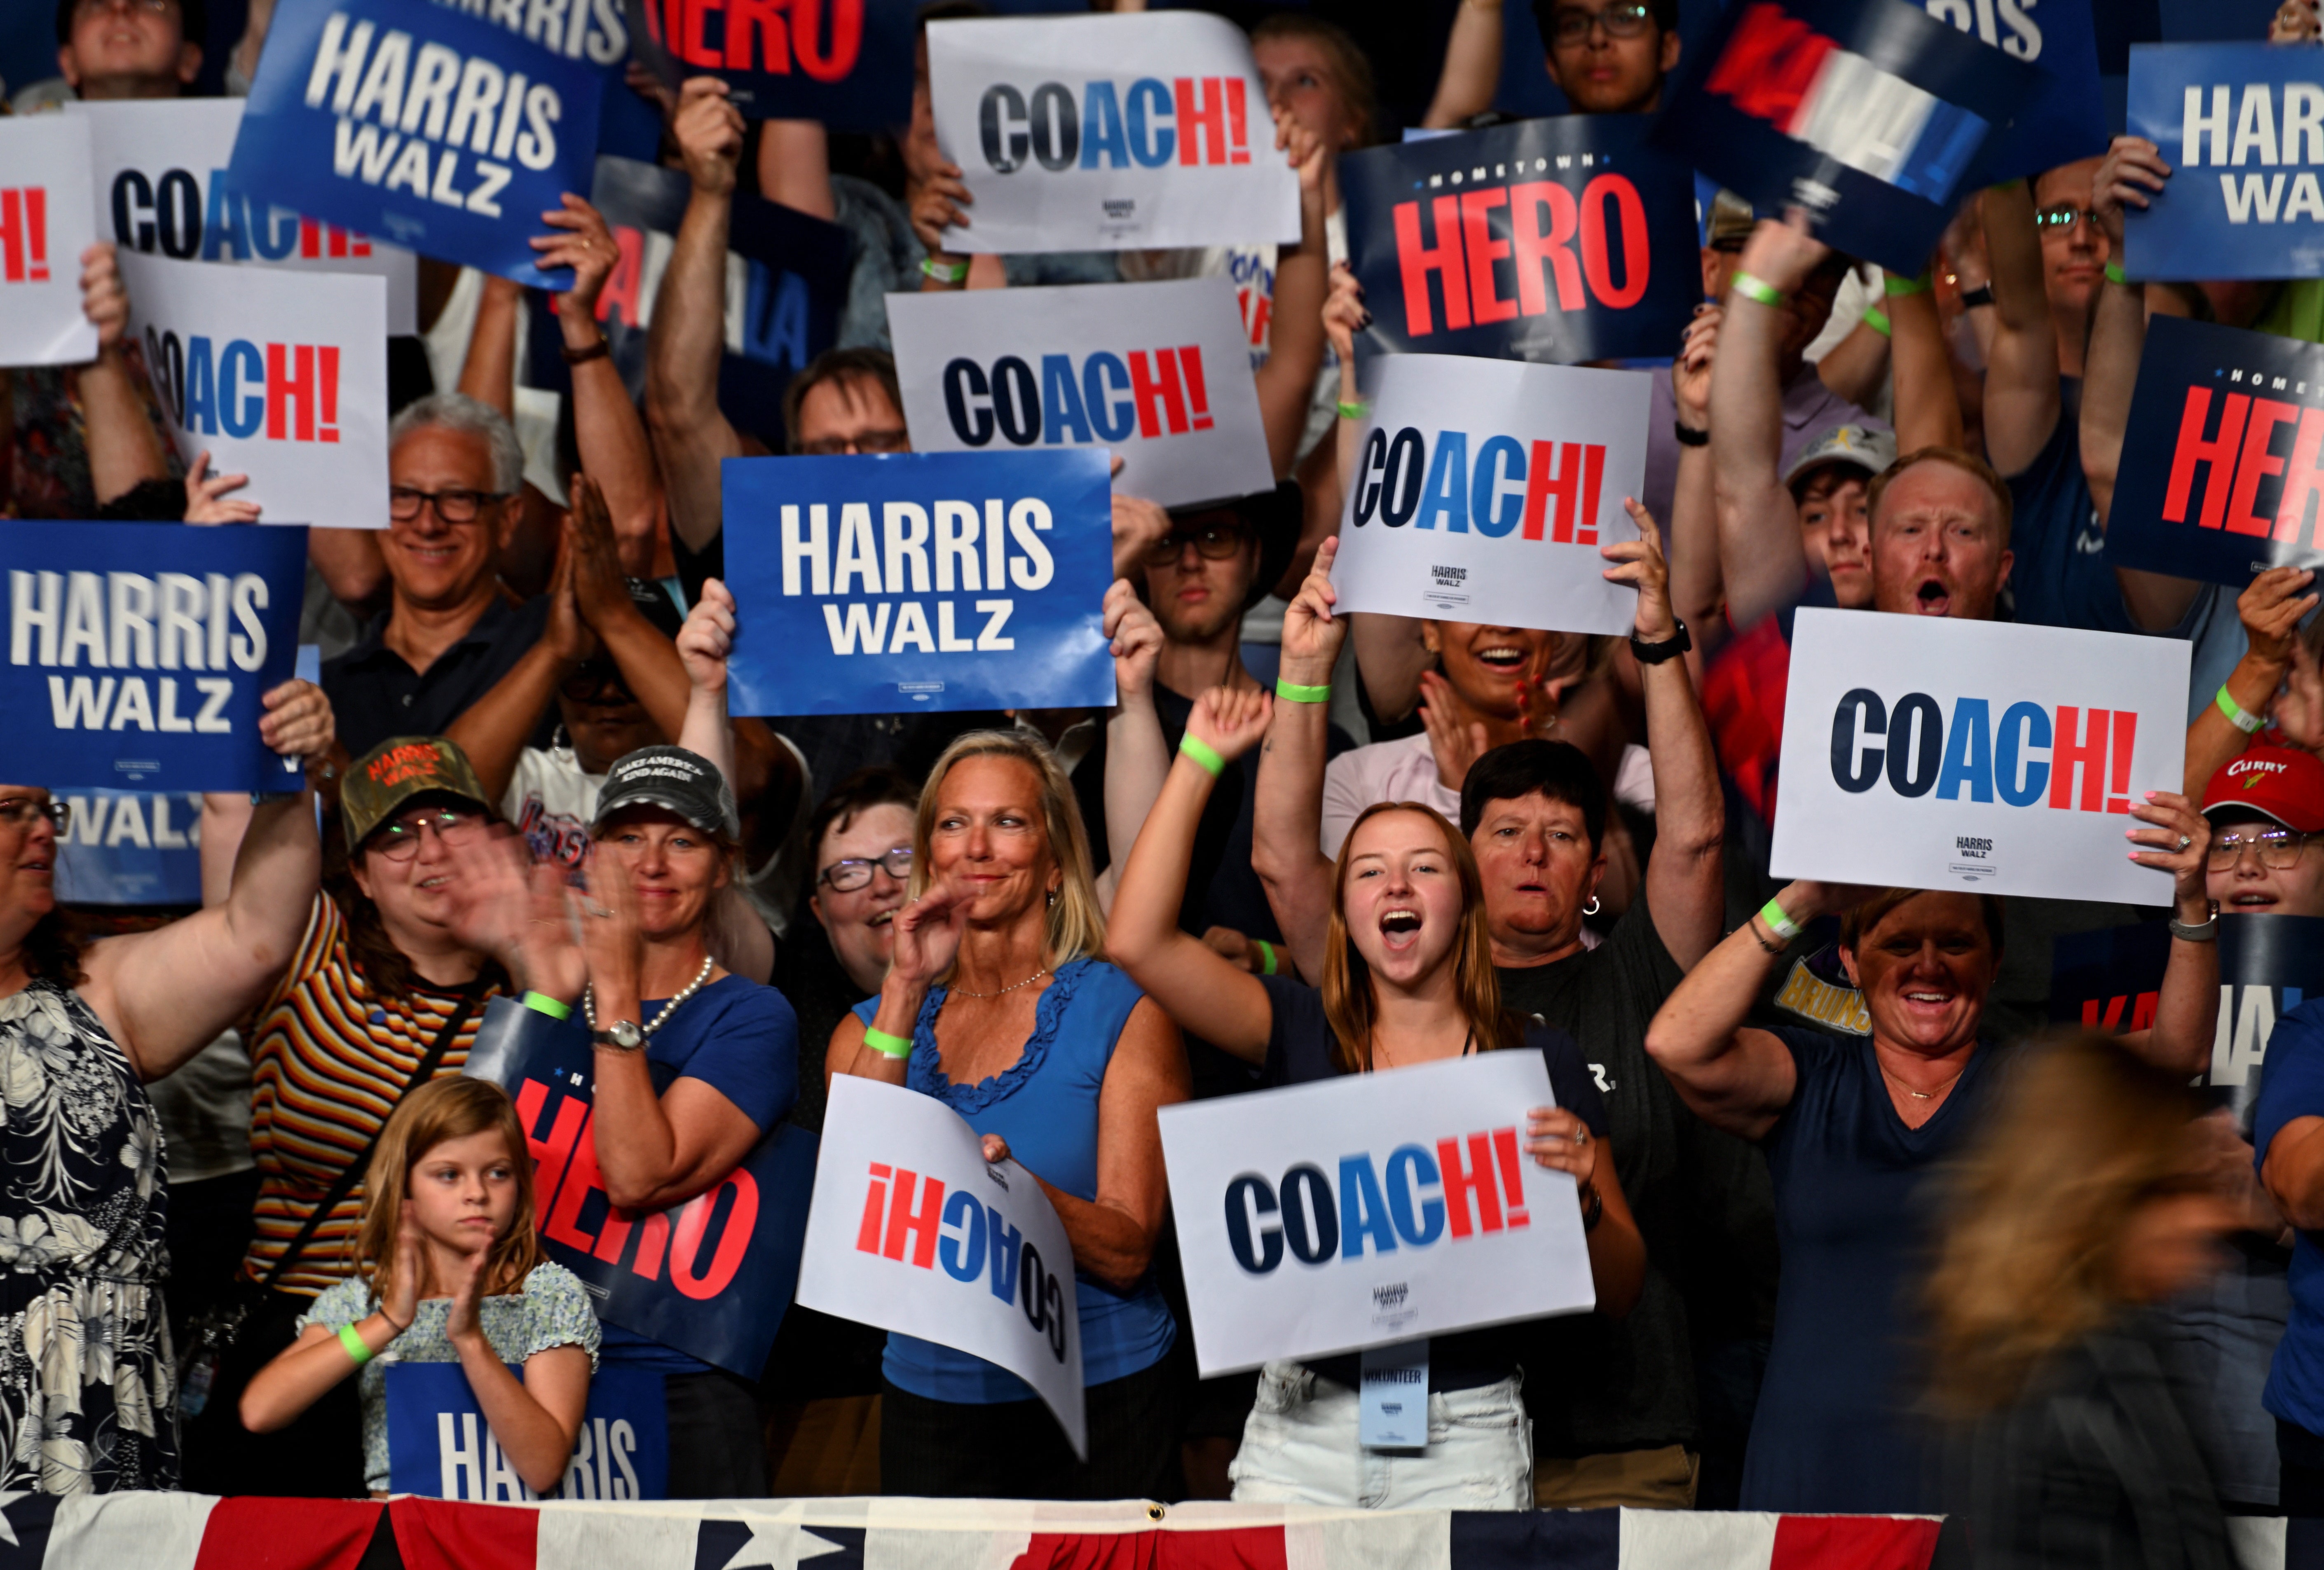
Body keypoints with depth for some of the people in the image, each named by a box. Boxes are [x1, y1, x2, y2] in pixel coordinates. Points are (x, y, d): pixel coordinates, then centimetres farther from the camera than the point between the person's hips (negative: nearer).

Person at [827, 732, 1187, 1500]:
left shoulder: (1124, 1011, -2)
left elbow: (1128, 1250, -10)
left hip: (1098, 1403, -3)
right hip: (931, 1401, 3)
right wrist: (904, 993, -11)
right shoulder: (872, 1024, 9)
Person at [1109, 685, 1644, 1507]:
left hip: (1464, 1438, -1)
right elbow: (1140, 941, -7)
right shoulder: (1306, 1033, 6)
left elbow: (1620, 1293, 7)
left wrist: (1581, 1195, -16)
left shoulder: (1538, 1061, 4)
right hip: (1300, 1431, 1)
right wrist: (1200, 758, -2)